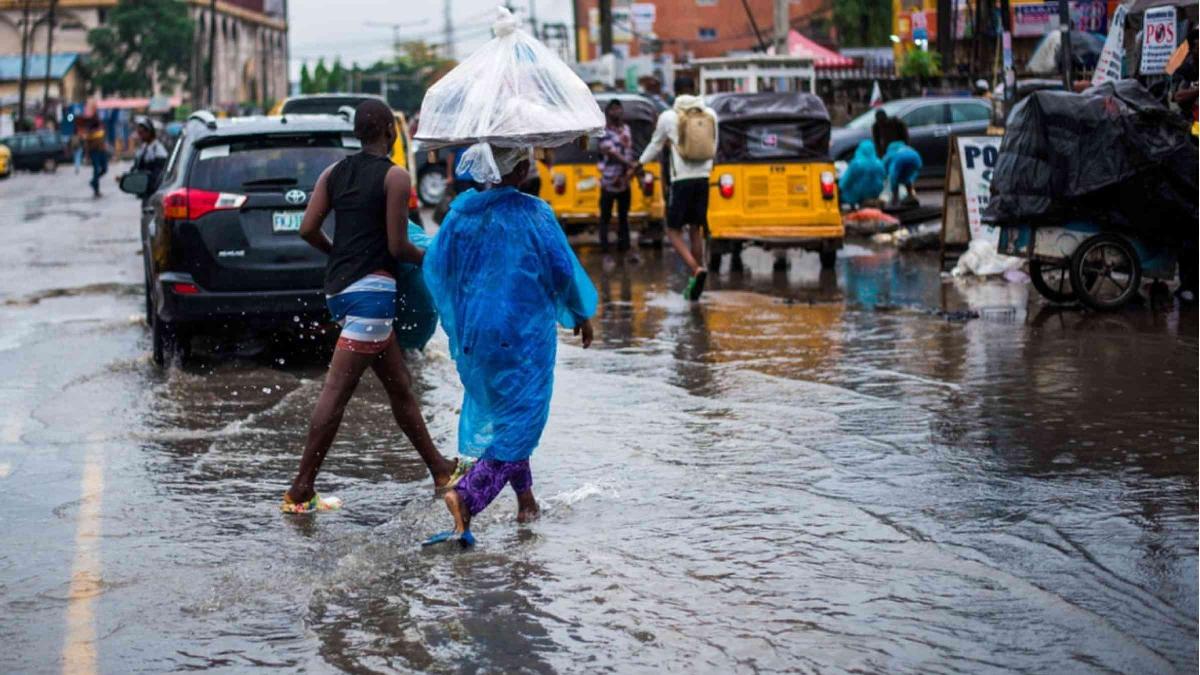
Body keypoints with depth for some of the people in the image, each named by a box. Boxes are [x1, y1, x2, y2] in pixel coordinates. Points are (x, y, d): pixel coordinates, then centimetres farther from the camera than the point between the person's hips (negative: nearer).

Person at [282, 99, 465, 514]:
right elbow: (397, 246, -11)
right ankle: (300, 491, -11)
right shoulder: (395, 177, -7)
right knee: (336, 392, -10)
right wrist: (430, 259, 8)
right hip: (372, 287, -8)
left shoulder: (335, 173, 12)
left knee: (401, 386, 17)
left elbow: (308, 229, 5)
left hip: (339, 288, 8)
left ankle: (441, 471, 27)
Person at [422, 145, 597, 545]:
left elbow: (435, 267, 3)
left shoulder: (461, 211, 1)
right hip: (524, 332, -5)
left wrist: (457, 318, 21)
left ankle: (525, 497, 32)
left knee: (500, 412, 23)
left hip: (473, 332, 5)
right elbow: (563, 271, -7)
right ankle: (466, 497, -20)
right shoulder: (533, 213, -11)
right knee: (520, 422, -1)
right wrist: (582, 316, 9)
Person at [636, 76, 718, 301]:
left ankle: (696, 270, -21)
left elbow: (655, 145, 8)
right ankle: (694, 283, 15)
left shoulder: (669, 116, -6)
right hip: (703, 179, 4)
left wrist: (639, 164, 27)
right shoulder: (710, 114, 4)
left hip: (681, 180, -4)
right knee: (696, 231, 14)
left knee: (674, 231, 2)